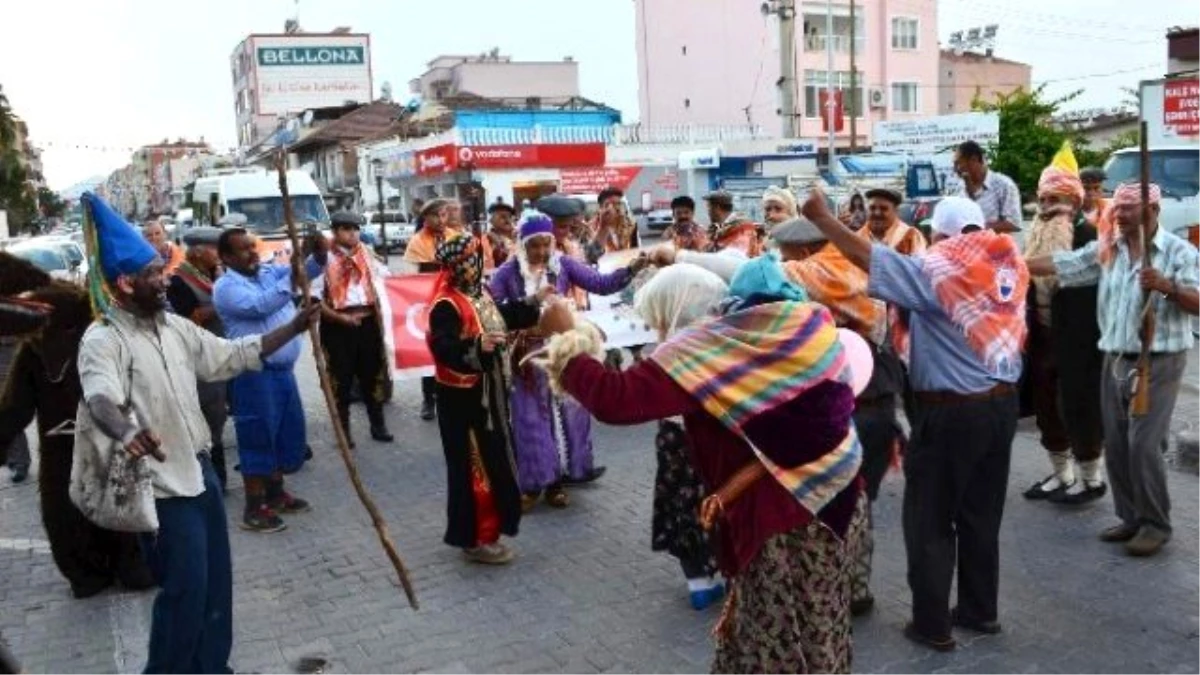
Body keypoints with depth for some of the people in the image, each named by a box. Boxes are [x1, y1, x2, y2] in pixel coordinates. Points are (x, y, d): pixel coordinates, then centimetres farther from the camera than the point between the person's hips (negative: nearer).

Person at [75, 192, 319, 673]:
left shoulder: (176, 327, 7)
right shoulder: (103, 339, -17)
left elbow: (230, 356, 14)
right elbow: (100, 398, -35)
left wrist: (295, 327, 9)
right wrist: (126, 432, -58)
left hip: (199, 469, 8)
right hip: (160, 485, -8)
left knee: (216, 580, 17)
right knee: (185, 589, -3)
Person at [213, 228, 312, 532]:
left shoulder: (270, 271, 11)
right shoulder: (227, 286, -11)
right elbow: (260, 306, -27)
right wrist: (291, 280, -27)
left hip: (283, 369, 8)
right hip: (255, 373, -8)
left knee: (289, 431, 16)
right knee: (258, 437, -3)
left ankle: (275, 492, 32)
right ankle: (254, 508, 6)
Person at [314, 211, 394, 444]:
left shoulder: (366, 256, 11)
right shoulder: (325, 259, -7)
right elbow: (314, 297, -11)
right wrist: (339, 317, -18)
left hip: (367, 322, 4)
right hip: (338, 326, -4)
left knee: (372, 375, 12)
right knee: (342, 379, 4)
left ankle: (378, 425, 23)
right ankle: (343, 430, 16)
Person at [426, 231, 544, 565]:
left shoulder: (481, 294, 9)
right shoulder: (445, 305, -19)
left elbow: (502, 319, 27)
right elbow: (444, 350, -31)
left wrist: (532, 303, 22)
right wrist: (477, 347, -46)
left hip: (488, 393, 10)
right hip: (462, 398, -10)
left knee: (495, 462, 17)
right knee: (474, 468, -3)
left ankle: (485, 530, 31)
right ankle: (474, 538, 9)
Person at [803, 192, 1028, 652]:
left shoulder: (937, 270, -15)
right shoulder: (1009, 265, 4)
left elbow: (867, 256, -20)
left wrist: (821, 217, -11)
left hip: (951, 411, -7)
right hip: (1002, 402, 7)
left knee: (930, 520, 5)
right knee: (982, 515, 18)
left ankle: (932, 625, 12)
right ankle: (980, 610, 29)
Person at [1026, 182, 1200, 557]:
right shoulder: (1106, 250, 7)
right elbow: (1059, 264, 4)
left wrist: (1168, 288, -28)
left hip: (1159, 361, -5)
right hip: (1115, 360, 5)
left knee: (1144, 444, -8)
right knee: (1116, 444, 8)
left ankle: (1155, 524, 7)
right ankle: (1131, 517, 22)